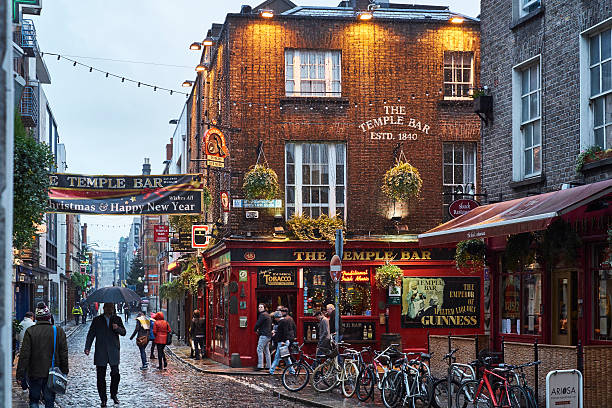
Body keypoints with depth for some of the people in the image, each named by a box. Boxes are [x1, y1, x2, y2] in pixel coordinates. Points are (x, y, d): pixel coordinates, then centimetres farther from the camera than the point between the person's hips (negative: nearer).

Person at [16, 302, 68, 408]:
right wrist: (64, 372, 11)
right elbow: (64, 355, 1)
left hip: (35, 373, -1)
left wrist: (20, 375, -4)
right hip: (52, 374, 1)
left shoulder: (30, 331, -8)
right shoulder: (59, 331, -3)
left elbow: (24, 355, -9)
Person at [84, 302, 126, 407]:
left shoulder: (117, 319, 10)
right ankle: (103, 399, 10)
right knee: (101, 377, 1)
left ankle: (114, 394, 13)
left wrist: (118, 328, -17)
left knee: (115, 374, -8)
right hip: (100, 353, 0)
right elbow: (91, 334, 7)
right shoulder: (97, 320, 8)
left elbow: (123, 332, 5)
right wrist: (87, 347, -5)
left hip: (113, 352, 0)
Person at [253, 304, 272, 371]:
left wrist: (256, 330, 6)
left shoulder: (262, 315, -11)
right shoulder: (268, 315, 19)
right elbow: (271, 325, 27)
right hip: (268, 335, 10)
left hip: (264, 335, -10)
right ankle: (268, 366, 12)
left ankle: (260, 365, -15)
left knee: (259, 349, -10)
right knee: (266, 350, 12)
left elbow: (258, 324, -14)